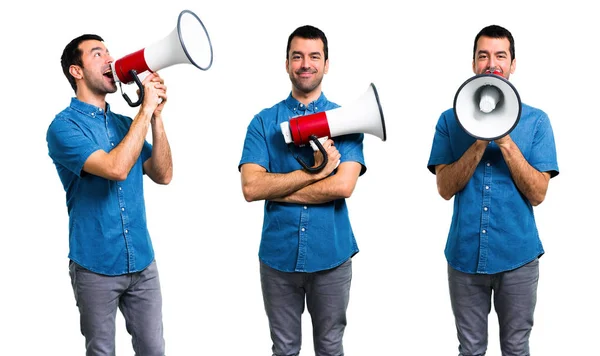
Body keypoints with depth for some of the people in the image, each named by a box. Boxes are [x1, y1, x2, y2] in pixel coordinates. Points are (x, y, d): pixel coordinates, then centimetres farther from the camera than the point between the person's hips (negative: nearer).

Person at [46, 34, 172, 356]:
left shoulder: (125, 123, 9)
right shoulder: (64, 126, -10)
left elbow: (162, 175, 0)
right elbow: (116, 168, -25)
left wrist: (156, 114, -7)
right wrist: (145, 110, -18)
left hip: (142, 263, 5)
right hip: (96, 268, -5)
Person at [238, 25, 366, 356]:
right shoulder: (264, 122, 0)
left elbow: (343, 186, -16)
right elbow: (250, 187, -12)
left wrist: (276, 189, -13)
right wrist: (313, 172, -19)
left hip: (331, 255, -1)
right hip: (278, 255, 1)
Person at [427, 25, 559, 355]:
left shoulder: (536, 121, -1)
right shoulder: (451, 120, 2)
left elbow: (538, 194, -7)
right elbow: (445, 188, -6)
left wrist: (506, 143, -18)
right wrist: (480, 144, -18)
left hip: (517, 255, 0)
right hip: (465, 254, 1)